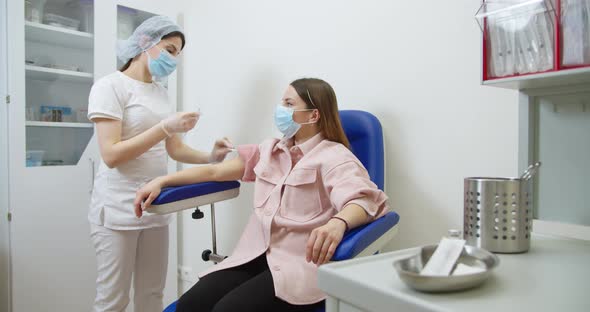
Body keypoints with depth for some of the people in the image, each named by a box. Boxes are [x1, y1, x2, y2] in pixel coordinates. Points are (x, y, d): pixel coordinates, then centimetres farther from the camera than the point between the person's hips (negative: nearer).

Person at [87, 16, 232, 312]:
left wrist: (210, 157, -5)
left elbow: (174, 149, 12)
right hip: (118, 209, -6)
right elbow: (111, 155, -17)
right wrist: (165, 127, -23)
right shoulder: (110, 86, -8)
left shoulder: (161, 92, 12)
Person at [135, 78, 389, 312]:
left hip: (299, 264, -5)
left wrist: (337, 223, -45)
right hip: (256, 255, 6)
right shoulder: (271, 150, 16)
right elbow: (215, 171, 17)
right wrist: (161, 181, 10)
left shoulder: (335, 157, -5)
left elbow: (364, 198, -23)